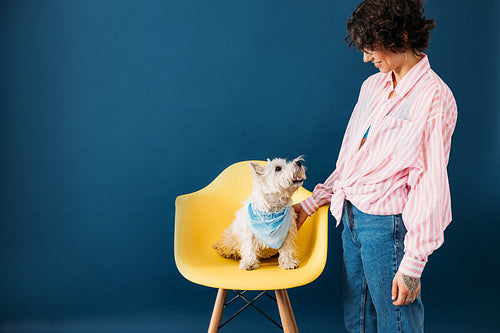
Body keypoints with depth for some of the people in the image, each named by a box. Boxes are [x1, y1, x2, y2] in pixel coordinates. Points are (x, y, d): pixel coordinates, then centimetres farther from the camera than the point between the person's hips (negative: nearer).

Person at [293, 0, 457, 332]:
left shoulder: (433, 97, -15)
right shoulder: (373, 85, 9)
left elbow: (431, 186, -18)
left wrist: (412, 263, -17)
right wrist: (313, 202, 16)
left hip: (387, 225, -7)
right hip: (353, 217, 8)